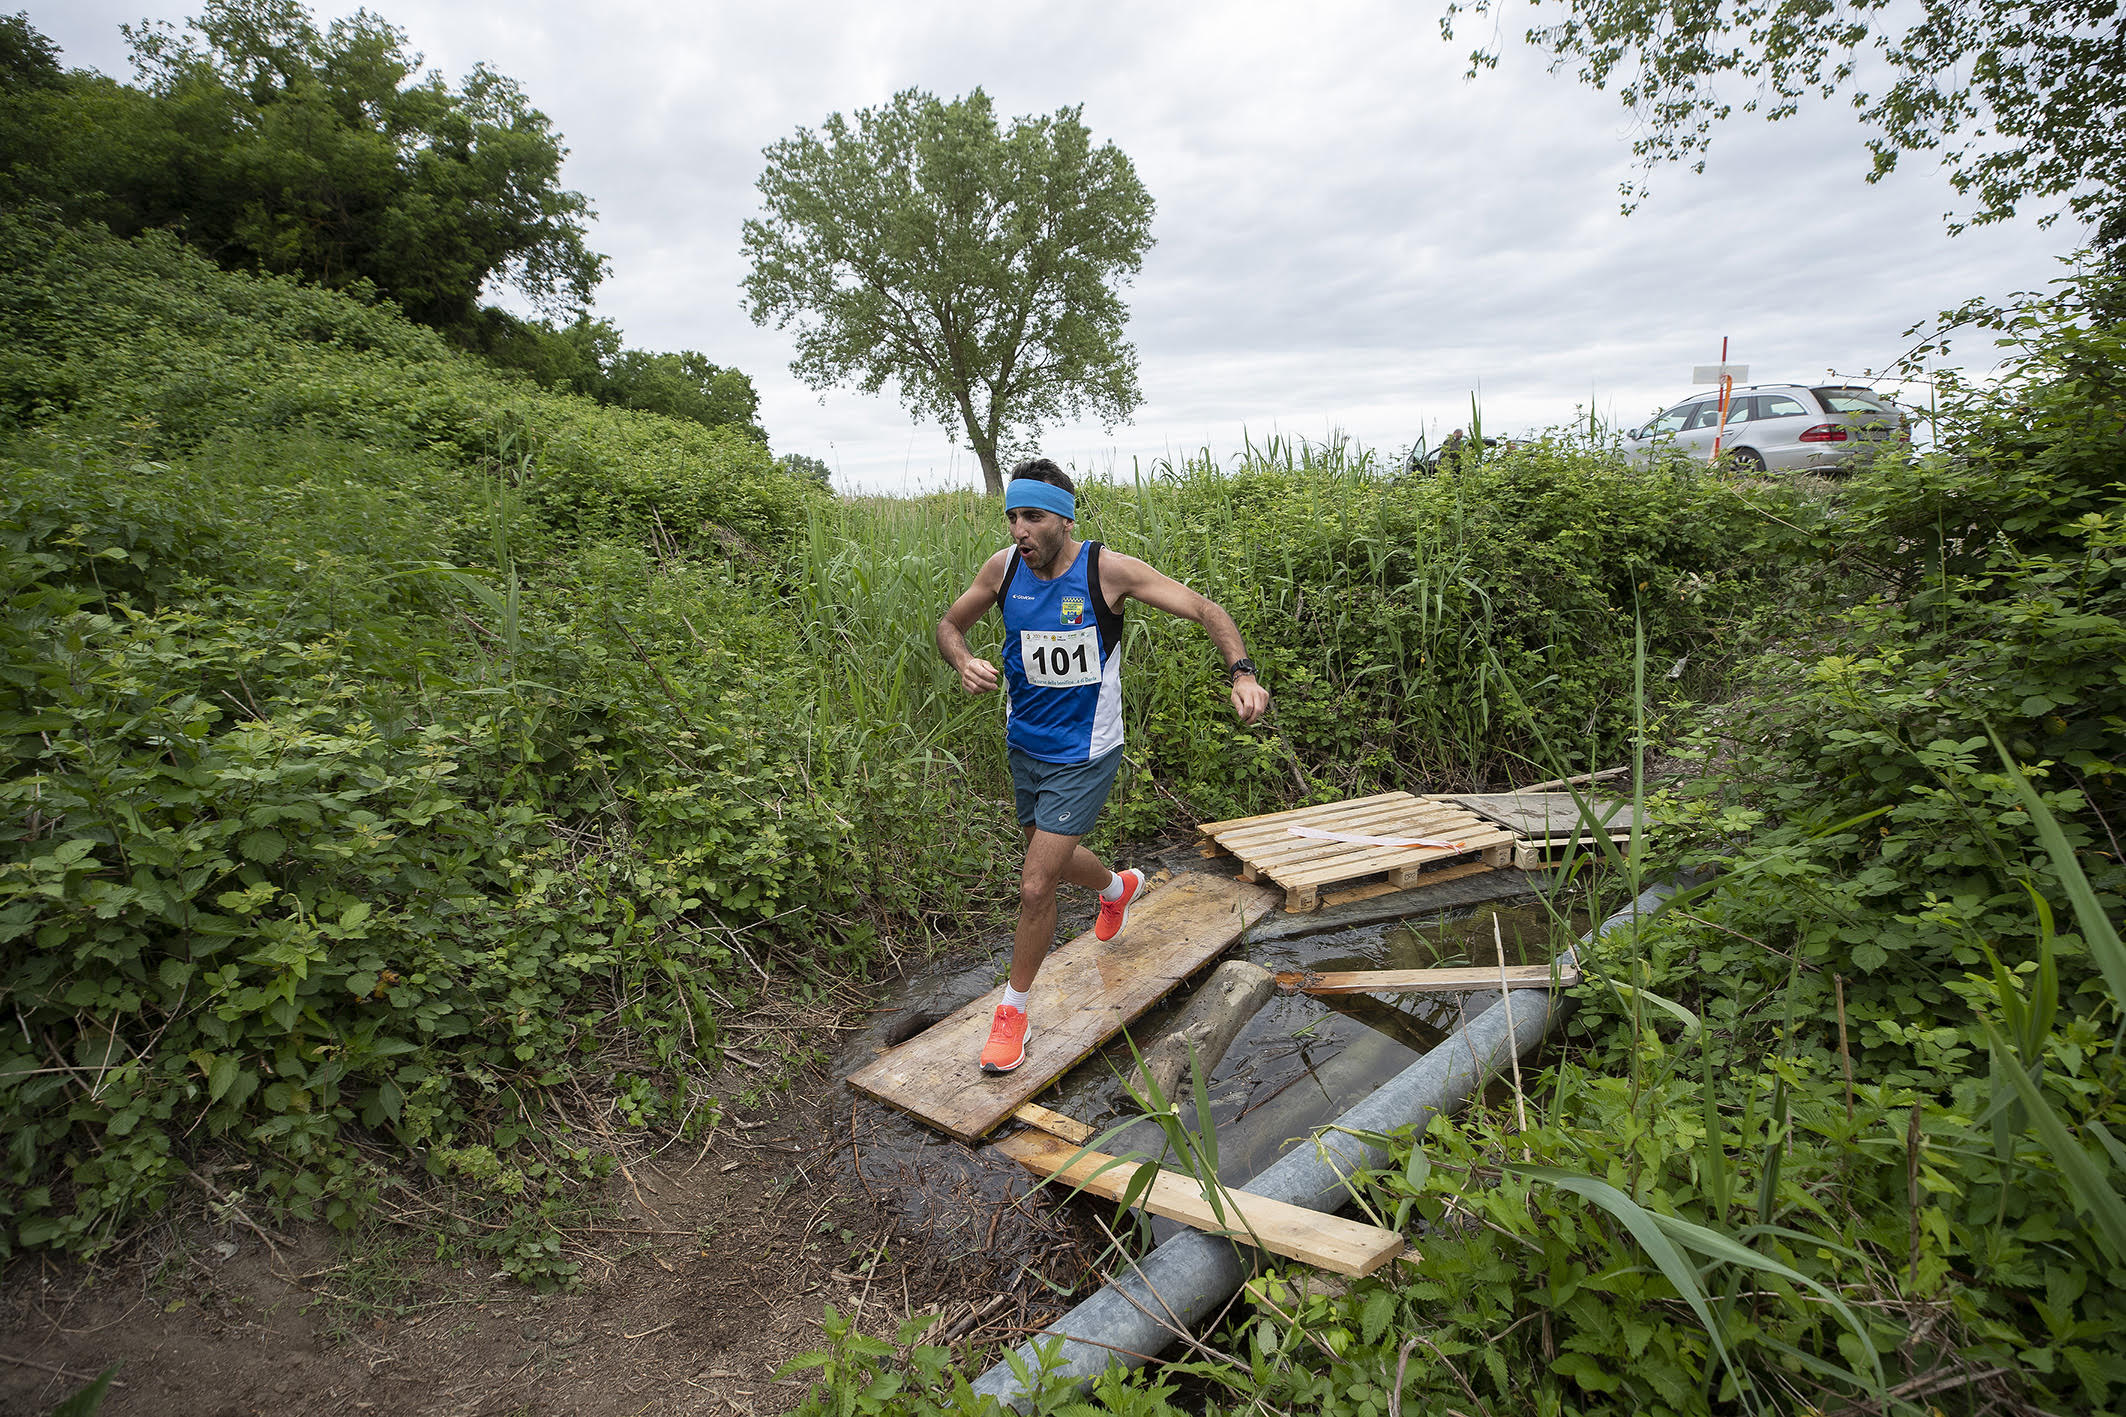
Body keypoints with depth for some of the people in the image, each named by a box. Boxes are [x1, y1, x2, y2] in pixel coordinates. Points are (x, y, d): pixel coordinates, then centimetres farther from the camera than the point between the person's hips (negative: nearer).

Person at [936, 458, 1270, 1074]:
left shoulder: (1108, 570, -19)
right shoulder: (1003, 567, -8)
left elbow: (1206, 610, -15)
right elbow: (950, 624, 6)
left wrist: (1242, 673, -32)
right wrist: (964, 662, -17)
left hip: (1084, 754, -5)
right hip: (1025, 745, 5)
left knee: (1034, 887, -9)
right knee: (1051, 860, 24)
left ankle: (1013, 1009, 15)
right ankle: (1119, 887, 59)